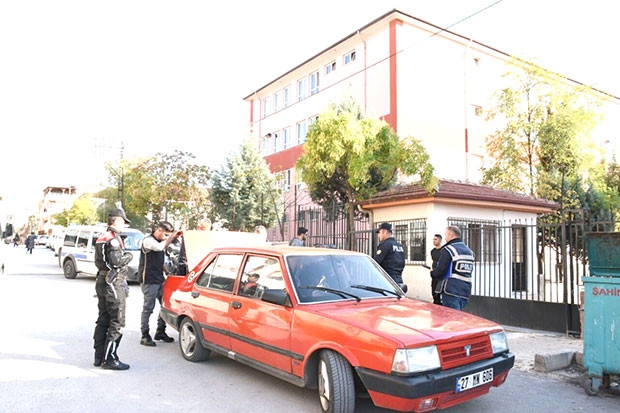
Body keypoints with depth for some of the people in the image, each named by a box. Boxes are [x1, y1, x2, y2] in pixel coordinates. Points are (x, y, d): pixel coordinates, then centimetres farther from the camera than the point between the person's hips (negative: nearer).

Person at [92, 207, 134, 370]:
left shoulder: (101, 238, 17)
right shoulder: (114, 238, -15)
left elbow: (99, 260, 18)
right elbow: (116, 261, -24)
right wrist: (129, 255, -7)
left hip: (102, 281, 10)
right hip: (113, 283, -10)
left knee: (103, 320, 15)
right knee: (116, 323, -5)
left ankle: (99, 356, 22)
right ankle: (110, 359, -3)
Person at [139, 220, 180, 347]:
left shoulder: (161, 242, 16)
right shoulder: (148, 241, -10)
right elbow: (159, 247, -29)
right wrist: (172, 236, -21)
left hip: (160, 279, 8)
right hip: (149, 281, -8)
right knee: (148, 308, -3)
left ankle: (160, 332, 21)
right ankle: (145, 336, 7)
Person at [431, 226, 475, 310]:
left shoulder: (448, 250, -10)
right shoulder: (469, 251, 15)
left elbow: (440, 271, -15)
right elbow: (469, 271, 18)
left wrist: (432, 273, 5)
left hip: (451, 290, -7)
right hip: (466, 292, 7)